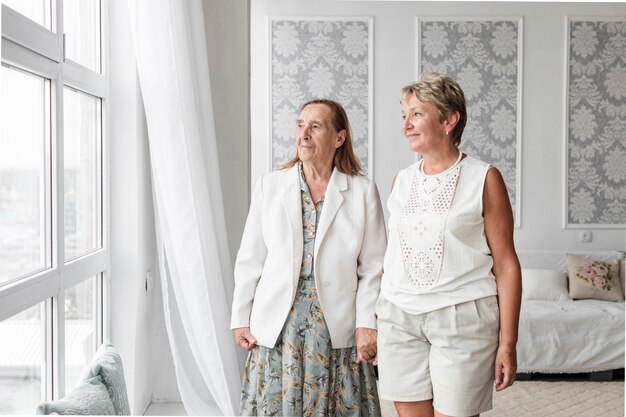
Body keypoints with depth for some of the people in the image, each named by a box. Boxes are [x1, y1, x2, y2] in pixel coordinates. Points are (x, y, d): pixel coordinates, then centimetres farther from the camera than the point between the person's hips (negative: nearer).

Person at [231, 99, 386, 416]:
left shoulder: (363, 191, -1)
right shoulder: (270, 186, 2)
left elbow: (373, 267, -1)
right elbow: (250, 259, 5)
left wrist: (367, 324, -7)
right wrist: (240, 318, 4)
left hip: (337, 328, -1)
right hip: (277, 326, 1)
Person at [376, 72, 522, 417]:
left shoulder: (484, 179, -3)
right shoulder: (400, 181, 10)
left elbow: (506, 264, -4)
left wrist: (508, 343, -6)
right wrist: (372, 320, 14)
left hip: (462, 316, -4)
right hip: (399, 317, 4)